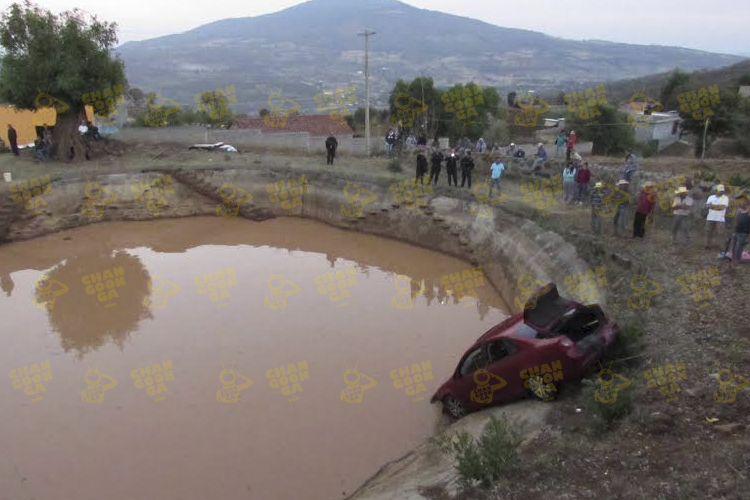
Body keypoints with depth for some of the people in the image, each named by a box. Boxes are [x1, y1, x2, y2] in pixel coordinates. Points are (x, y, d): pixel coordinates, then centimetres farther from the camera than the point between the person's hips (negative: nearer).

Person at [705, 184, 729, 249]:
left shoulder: (725, 198, 2)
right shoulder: (711, 197, 12)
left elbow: (722, 207, -12)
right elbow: (707, 206, 1)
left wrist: (712, 206, -9)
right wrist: (718, 206, -11)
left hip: (720, 219, -3)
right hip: (710, 218, 3)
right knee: (709, 232, 6)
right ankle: (708, 245, 16)